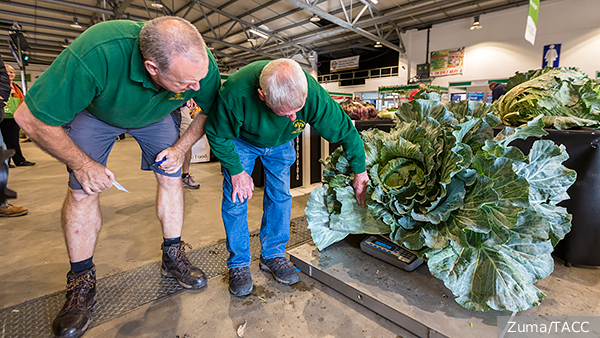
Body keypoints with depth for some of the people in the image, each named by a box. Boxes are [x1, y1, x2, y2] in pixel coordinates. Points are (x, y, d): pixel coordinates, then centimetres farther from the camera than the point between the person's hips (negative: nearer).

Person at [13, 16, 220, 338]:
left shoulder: (200, 61, -32)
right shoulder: (94, 55, -42)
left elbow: (212, 111, -12)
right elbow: (31, 118, -29)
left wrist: (181, 147, -19)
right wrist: (82, 164, -22)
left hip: (156, 117, 3)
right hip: (95, 111, -2)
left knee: (171, 178, -5)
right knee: (83, 189, -7)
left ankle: (173, 256, 13)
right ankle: (81, 282, 11)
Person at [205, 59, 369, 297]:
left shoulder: (313, 94, -35)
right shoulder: (235, 93, -41)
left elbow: (345, 130, -20)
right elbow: (217, 134, -21)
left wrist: (360, 173, -11)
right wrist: (236, 171, -18)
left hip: (281, 144, 2)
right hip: (241, 141, -1)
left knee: (280, 195, -3)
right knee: (236, 198, -7)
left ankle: (273, 255, 15)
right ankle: (238, 263, 9)